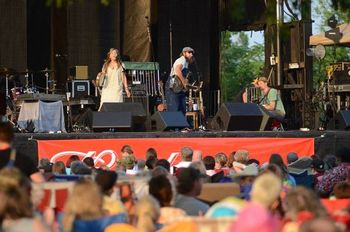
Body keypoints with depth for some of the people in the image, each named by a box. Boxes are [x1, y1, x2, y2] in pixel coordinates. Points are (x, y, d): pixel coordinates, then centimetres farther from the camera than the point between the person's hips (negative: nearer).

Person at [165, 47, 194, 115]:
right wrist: (184, 82, -30)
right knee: (173, 111, -14)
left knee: (182, 111, 9)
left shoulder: (186, 62, 21)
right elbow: (177, 70, -31)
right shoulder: (182, 60, -10)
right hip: (173, 88, -10)